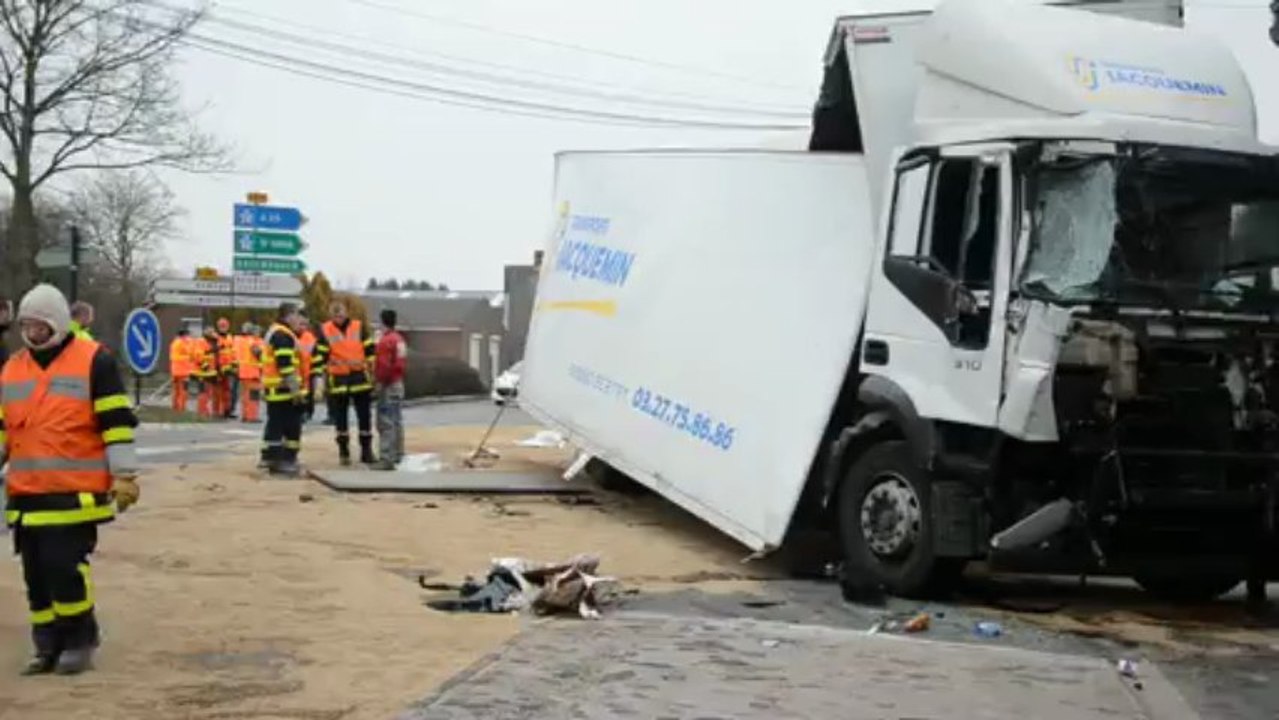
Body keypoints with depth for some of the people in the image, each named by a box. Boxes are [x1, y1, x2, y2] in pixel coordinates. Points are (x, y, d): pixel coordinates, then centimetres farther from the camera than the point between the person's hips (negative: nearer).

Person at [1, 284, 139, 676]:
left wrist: (124, 475, -9)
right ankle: (49, 645, 21)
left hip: (76, 492, -6)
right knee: (37, 573, 9)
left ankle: (80, 640, 6)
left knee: (64, 566, -11)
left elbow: (116, 423, -6)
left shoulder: (94, 361, -4)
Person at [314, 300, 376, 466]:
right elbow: (320, 355, -2)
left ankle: (366, 451, 12)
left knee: (365, 416, 3)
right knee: (340, 418, 6)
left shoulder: (359, 327, 2)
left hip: (360, 378, 0)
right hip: (337, 380, 0)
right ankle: (343, 452, 16)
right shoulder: (325, 331, 0)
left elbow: (370, 350, 4)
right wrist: (319, 378, -10)